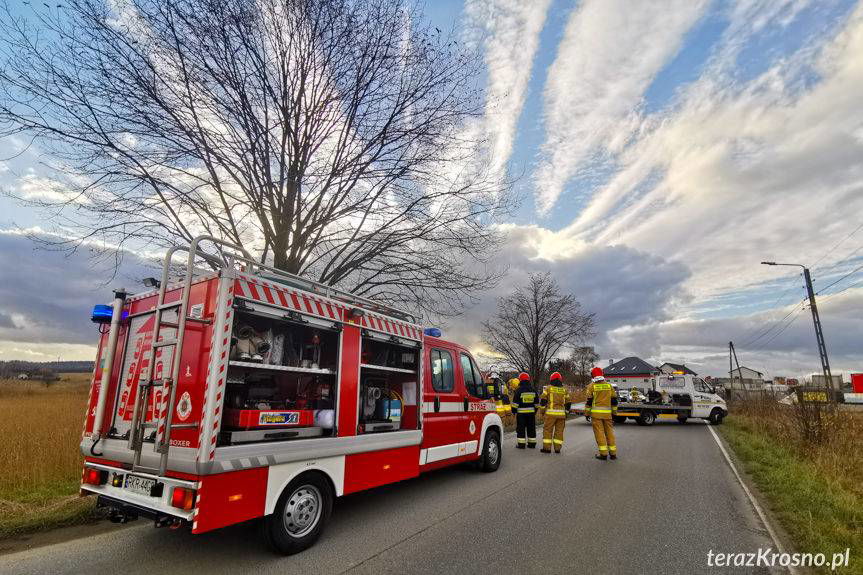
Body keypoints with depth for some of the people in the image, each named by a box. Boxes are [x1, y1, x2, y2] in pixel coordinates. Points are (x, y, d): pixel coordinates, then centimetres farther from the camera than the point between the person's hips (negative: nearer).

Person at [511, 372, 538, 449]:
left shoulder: (519, 390, -10)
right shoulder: (533, 390, 6)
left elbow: (515, 402, -10)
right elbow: (536, 402, 13)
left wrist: (514, 411, 1)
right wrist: (535, 411, 23)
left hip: (521, 412, -5)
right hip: (531, 412, 5)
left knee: (521, 428, 2)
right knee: (531, 428, 13)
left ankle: (521, 444, 2)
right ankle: (532, 443, 18)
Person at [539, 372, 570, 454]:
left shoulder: (548, 388, 0)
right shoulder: (564, 390, 10)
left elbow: (543, 400, -4)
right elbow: (567, 403, 13)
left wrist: (542, 411, 5)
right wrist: (565, 413, 21)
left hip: (550, 413, -3)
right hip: (561, 413, 4)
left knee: (547, 430, 2)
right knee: (559, 431, 9)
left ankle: (547, 448, 0)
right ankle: (557, 448, 10)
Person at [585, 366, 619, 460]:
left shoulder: (592, 386, -2)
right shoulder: (609, 385, 9)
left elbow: (589, 401, -4)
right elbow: (614, 400, 10)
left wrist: (587, 413, 3)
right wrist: (614, 412, 17)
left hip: (596, 413, -4)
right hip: (607, 413, 4)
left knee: (599, 432, 0)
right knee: (609, 432, 11)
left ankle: (603, 453, -1)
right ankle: (613, 453, 15)